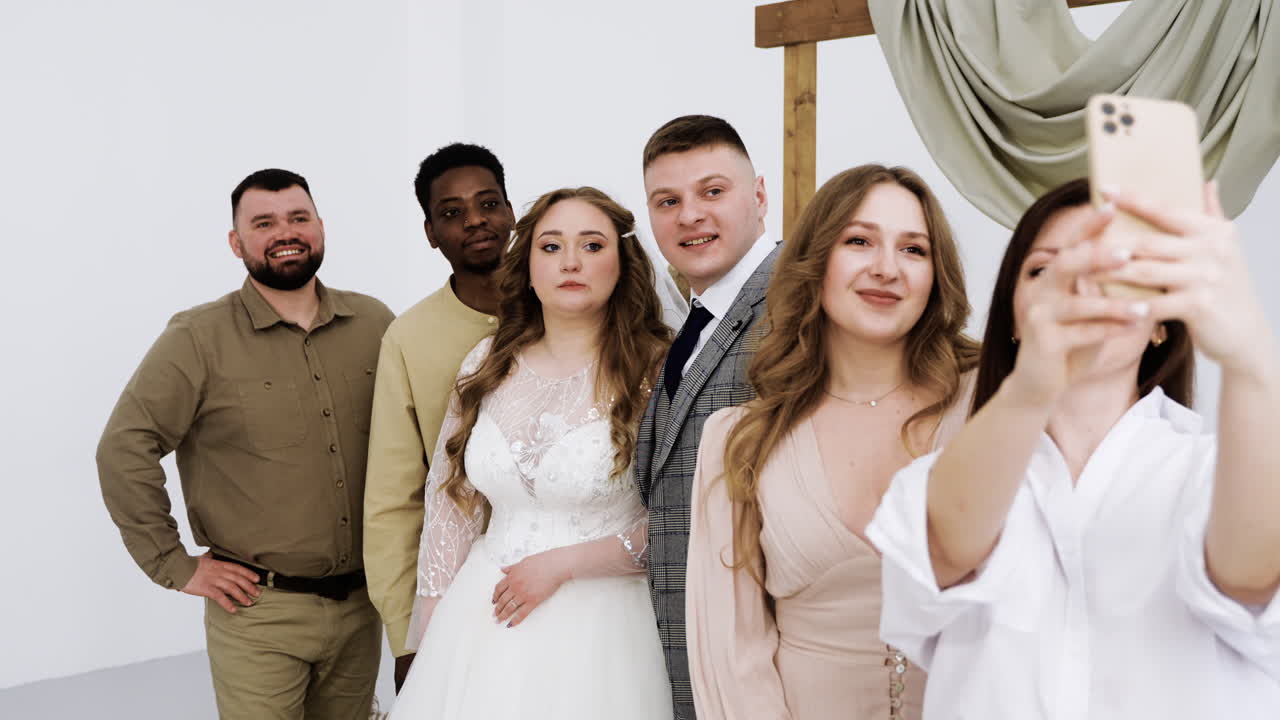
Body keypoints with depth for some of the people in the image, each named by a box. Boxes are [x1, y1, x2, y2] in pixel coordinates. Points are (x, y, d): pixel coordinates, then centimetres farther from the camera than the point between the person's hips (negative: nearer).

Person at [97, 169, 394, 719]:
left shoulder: (373, 324, 4)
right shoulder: (200, 338, -7)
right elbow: (123, 448, -10)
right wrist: (175, 566, -11)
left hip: (361, 605, 4)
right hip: (258, 613, -4)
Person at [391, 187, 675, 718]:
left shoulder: (657, 372, -10)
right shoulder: (487, 365, 2)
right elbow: (449, 499, 8)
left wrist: (561, 563, -12)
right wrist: (432, 621, 8)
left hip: (592, 628, -3)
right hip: (476, 620, 4)